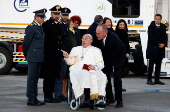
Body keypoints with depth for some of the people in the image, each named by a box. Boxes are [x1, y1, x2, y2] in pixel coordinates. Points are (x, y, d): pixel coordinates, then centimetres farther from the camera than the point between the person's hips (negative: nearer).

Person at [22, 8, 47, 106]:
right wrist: (26, 55, 5)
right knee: (32, 78, -4)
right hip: (33, 57, -8)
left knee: (36, 78, 11)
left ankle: (34, 98, 16)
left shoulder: (41, 27, 17)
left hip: (40, 58, 8)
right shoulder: (31, 28, -9)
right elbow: (26, 42, -7)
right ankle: (31, 99, -1)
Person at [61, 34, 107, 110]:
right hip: (79, 71, 0)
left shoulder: (96, 50, 26)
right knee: (85, 74, -38)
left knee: (102, 77, -33)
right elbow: (71, 62, 22)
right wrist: (67, 57, 0)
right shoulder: (76, 49, 30)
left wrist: (95, 67, -6)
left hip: (93, 71, 1)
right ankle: (87, 97, -44)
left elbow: (101, 64, 15)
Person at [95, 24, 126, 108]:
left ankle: (119, 100, -7)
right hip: (106, 56, 6)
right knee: (106, 75, 1)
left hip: (118, 56, -6)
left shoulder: (114, 38, -37)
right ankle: (109, 98, 11)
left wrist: (102, 59, -23)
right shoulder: (98, 37, -21)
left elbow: (113, 54, -29)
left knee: (117, 77, -12)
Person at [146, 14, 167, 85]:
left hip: (160, 49, 5)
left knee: (158, 65, 6)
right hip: (152, 48, -5)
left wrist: (163, 44, -8)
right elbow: (151, 38, -11)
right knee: (151, 65, -2)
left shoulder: (163, 27, 11)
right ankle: (149, 80, 1)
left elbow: (165, 37, 11)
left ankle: (157, 79, 12)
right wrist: (158, 44, -14)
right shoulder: (151, 27, -4)